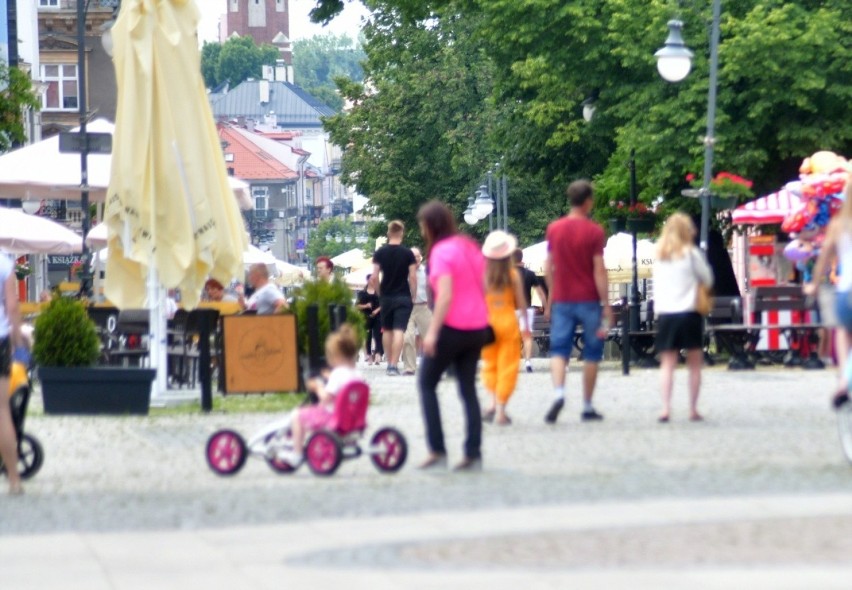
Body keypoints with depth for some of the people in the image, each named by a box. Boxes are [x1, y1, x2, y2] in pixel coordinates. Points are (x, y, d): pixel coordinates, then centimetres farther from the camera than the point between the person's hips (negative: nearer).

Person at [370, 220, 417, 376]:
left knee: (387, 330, 16)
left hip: (386, 297, 3)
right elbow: (413, 277, -8)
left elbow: (374, 278, -3)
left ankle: (390, 363, 24)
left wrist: (380, 293, 11)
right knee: (399, 331, -6)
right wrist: (413, 296, 2)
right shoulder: (407, 253, -5)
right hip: (403, 297, -3)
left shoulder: (380, 253, 0)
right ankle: (394, 365, -15)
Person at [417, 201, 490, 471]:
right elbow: (484, 287, 12)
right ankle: (473, 453, 5)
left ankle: (437, 451, 1)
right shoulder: (470, 246, 10)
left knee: (427, 383, 7)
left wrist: (433, 331, -18)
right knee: (468, 388, 11)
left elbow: (445, 296, -20)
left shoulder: (442, 251, -13)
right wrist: (480, 321, 18)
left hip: (452, 327, -7)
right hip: (478, 327, 7)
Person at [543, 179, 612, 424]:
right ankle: (587, 406, 10)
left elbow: (549, 267, 8)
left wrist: (550, 298, 19)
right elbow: (599, 270, -10)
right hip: (589, 300, -3)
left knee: (559, 349, 3)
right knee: (591, 353, 8)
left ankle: (558, 392, -23)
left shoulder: (554, 229, 4)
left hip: (562, 300, 3)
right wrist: (606, 306, -6)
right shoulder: (594, 231, -8)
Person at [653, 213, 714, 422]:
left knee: (667, 364, 3)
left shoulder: (660, 256, 9)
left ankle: (666, 408, -10)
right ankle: (693, 409, 4)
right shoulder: (690, 253, -3)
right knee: (694, 363, 7)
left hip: (665, 313, 3)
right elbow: (708, 279, 4)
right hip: (689, 312, -3)